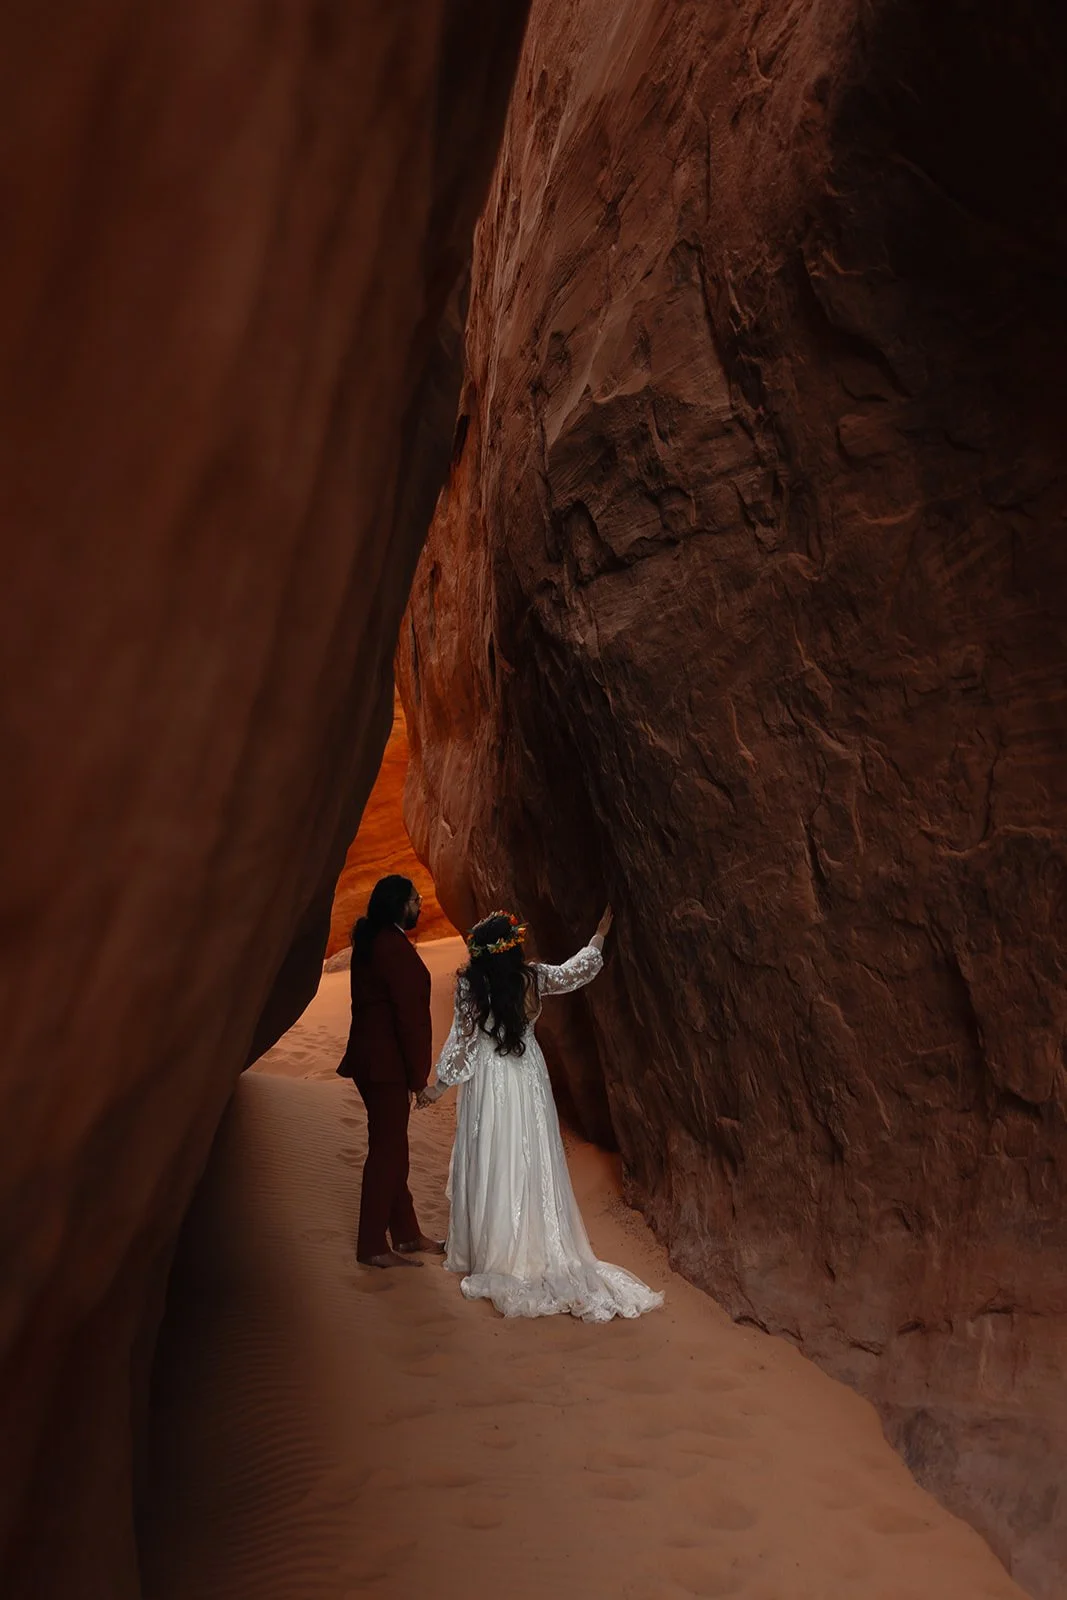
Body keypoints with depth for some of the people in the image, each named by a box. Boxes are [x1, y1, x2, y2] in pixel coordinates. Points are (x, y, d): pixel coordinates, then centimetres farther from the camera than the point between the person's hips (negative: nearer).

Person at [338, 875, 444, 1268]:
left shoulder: (371, 941, 11)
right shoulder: (395, 948, -20)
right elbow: (410, 1014, -21)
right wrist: (419, 1074, -15)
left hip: (372, 1059, 10)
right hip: (386, 1063, -10)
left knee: (391, 1146, 17)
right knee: (386, 1150, -1)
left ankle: (406, 1233, 28)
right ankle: (373, 1247, 9)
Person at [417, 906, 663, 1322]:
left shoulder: (468, 985, -14)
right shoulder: (532, 978, -6)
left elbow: (462, 1041, -10)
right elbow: (573, 972, 12)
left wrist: (438, 1085, 1)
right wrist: (600, 936, 25)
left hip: (487, 1084, -2)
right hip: (527, 1081, 3)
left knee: (489, 1167, 7)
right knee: (532, 1167, 11)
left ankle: (489, 1255, 17)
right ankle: (539, 1253, 21)